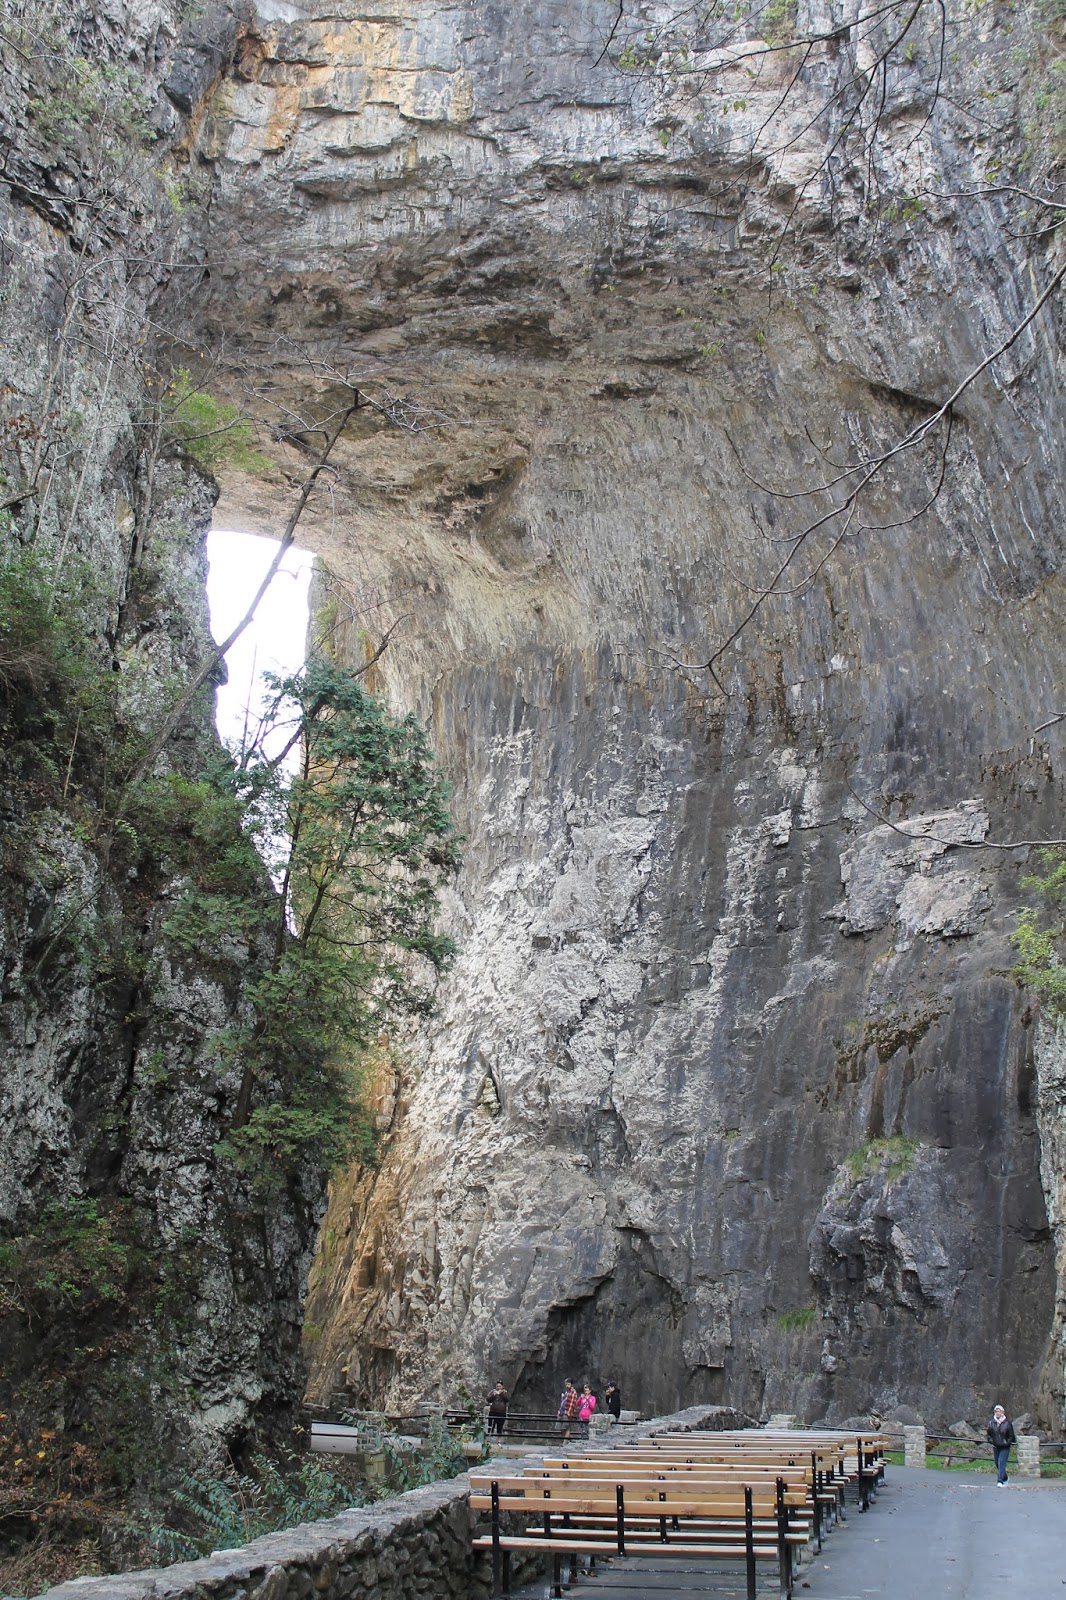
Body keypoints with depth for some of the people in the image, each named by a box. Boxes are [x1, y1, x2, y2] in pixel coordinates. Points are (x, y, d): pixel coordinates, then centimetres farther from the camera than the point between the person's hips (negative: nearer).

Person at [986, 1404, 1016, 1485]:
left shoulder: (1007, 1423, -7)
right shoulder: (991, 1423, 2)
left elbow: (1011, 1436, 0)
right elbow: (989, 1435, 13)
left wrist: (1007, 1442, -9)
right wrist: (991, 1441, -2)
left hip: (1004, 1448, -4)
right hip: (995, 1447, 4)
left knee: (1001, 1463, -15)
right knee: (997, 1465, 13)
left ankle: (1000, 1481, -17)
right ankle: (1005, 1478, 35)